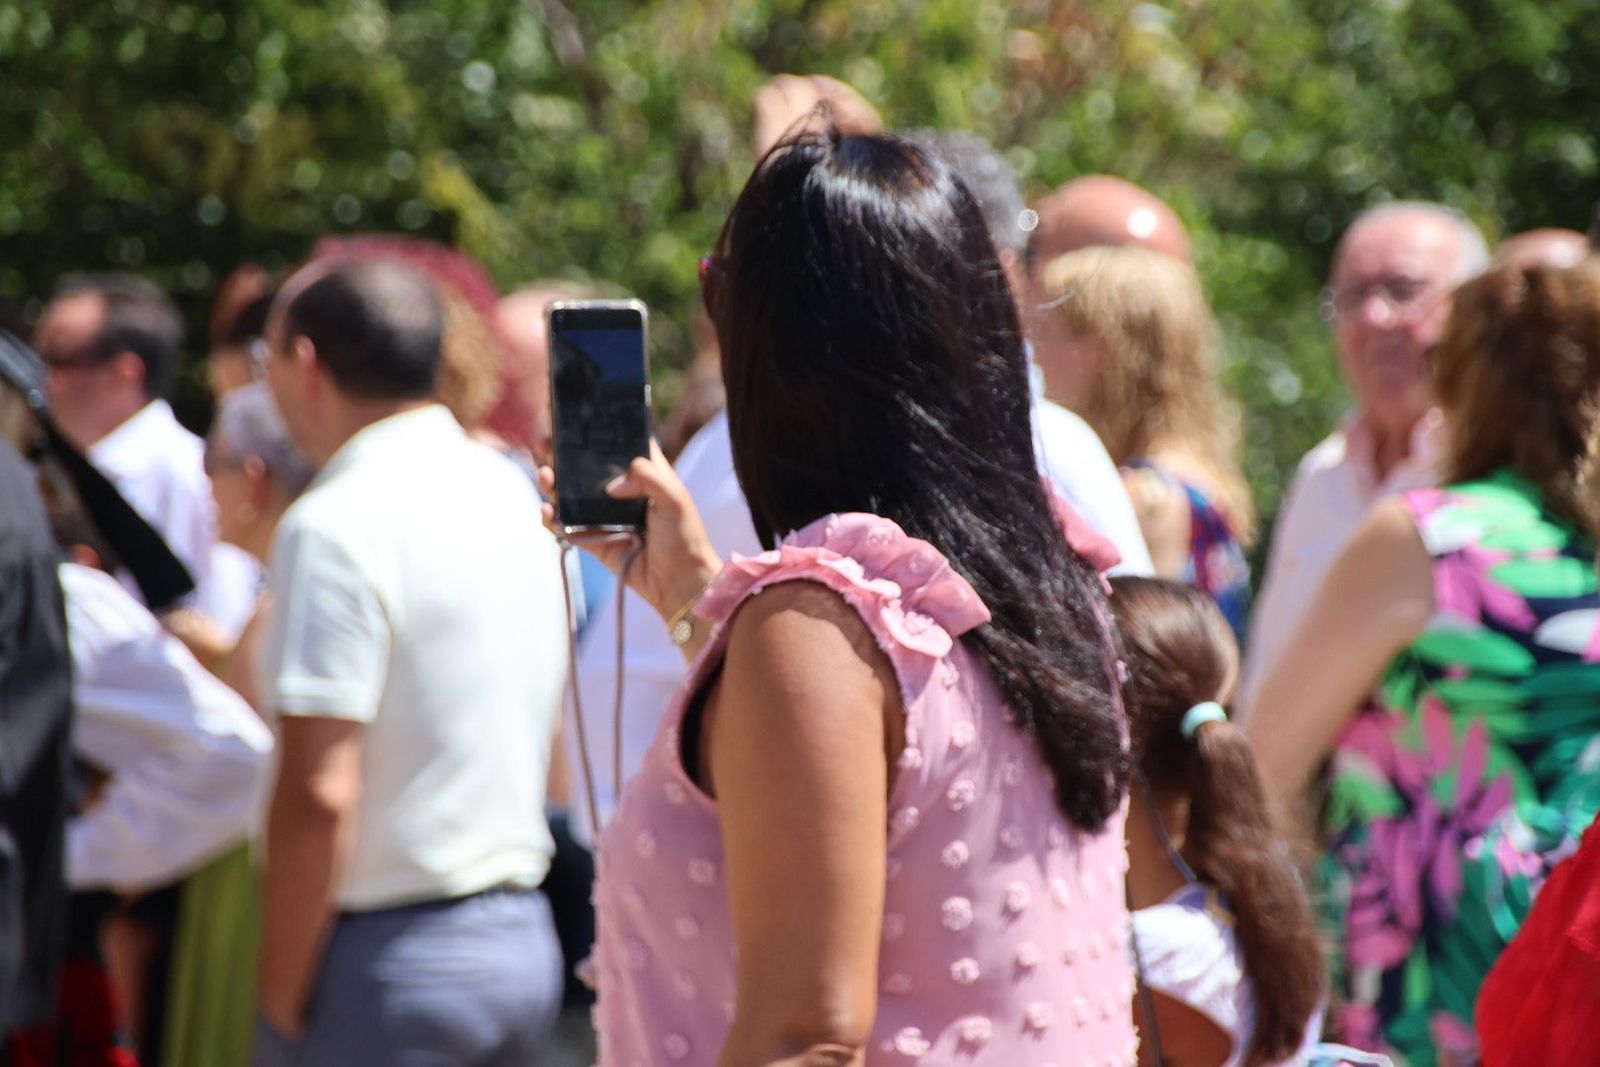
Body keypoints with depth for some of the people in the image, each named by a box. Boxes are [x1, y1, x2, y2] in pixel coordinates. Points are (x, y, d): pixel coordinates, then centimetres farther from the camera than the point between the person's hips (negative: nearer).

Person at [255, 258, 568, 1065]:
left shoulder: (338, 526, -15)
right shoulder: (512, 494, 11)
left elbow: (319, 793, -20)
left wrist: (280, 1000, -14)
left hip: (393, 958, -8)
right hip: (520, 936, 8)